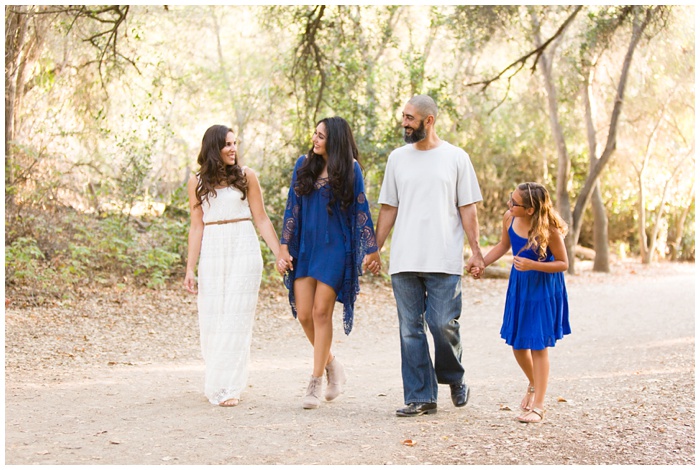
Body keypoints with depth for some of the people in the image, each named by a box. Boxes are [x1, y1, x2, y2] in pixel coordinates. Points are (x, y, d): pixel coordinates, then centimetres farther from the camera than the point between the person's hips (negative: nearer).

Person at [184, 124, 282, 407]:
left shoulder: (245, 176, 4)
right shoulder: (197, 182, 7)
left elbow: (261, 219, 5)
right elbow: (197, 226, 7)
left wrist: (280, 253, -1)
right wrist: (190, 269, 2)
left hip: (243, 249, -2)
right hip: (212, 252, 2)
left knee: (236, 318, -5)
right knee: (211, 319, 2)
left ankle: (228, 387, -2)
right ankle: (217, 380, 19)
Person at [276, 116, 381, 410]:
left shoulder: (350, 169, -4)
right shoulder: (304, 165, 5)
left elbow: (361, 211, -3)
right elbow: (292, 208, 7)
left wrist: (372, 250, -6)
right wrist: (284, 247, 3)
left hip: (335, 250, -4)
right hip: (305, 248, 4)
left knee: (321, 312, -5)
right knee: (304, 314, 2)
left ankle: (316, 382, 5)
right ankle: (332, 364, 25)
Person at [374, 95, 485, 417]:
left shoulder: (456, 158, 4)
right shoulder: (398, 158, 12)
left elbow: (467, 208, 3)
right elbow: (388, 208, 14)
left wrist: (476, 250, -4)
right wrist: (374, 249, 9)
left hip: (444, 261, -3)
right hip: (404, 261, 3)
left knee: (443, 324, -8)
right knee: (410, 330, 3)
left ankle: (454, 378, 20)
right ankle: (420, 397, 9)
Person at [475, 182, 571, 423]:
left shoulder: (549, 230, -24)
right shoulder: (509, 218, -10)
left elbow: (563, 263, -15)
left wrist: (533, 265, -29)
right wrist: (481, 263, -3)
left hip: (544, 289, -5)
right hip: (519, 286, 5)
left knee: (538, 345, -1)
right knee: (517, 343, 12)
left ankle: (538, 406, 6)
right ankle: (533, 385, 41)